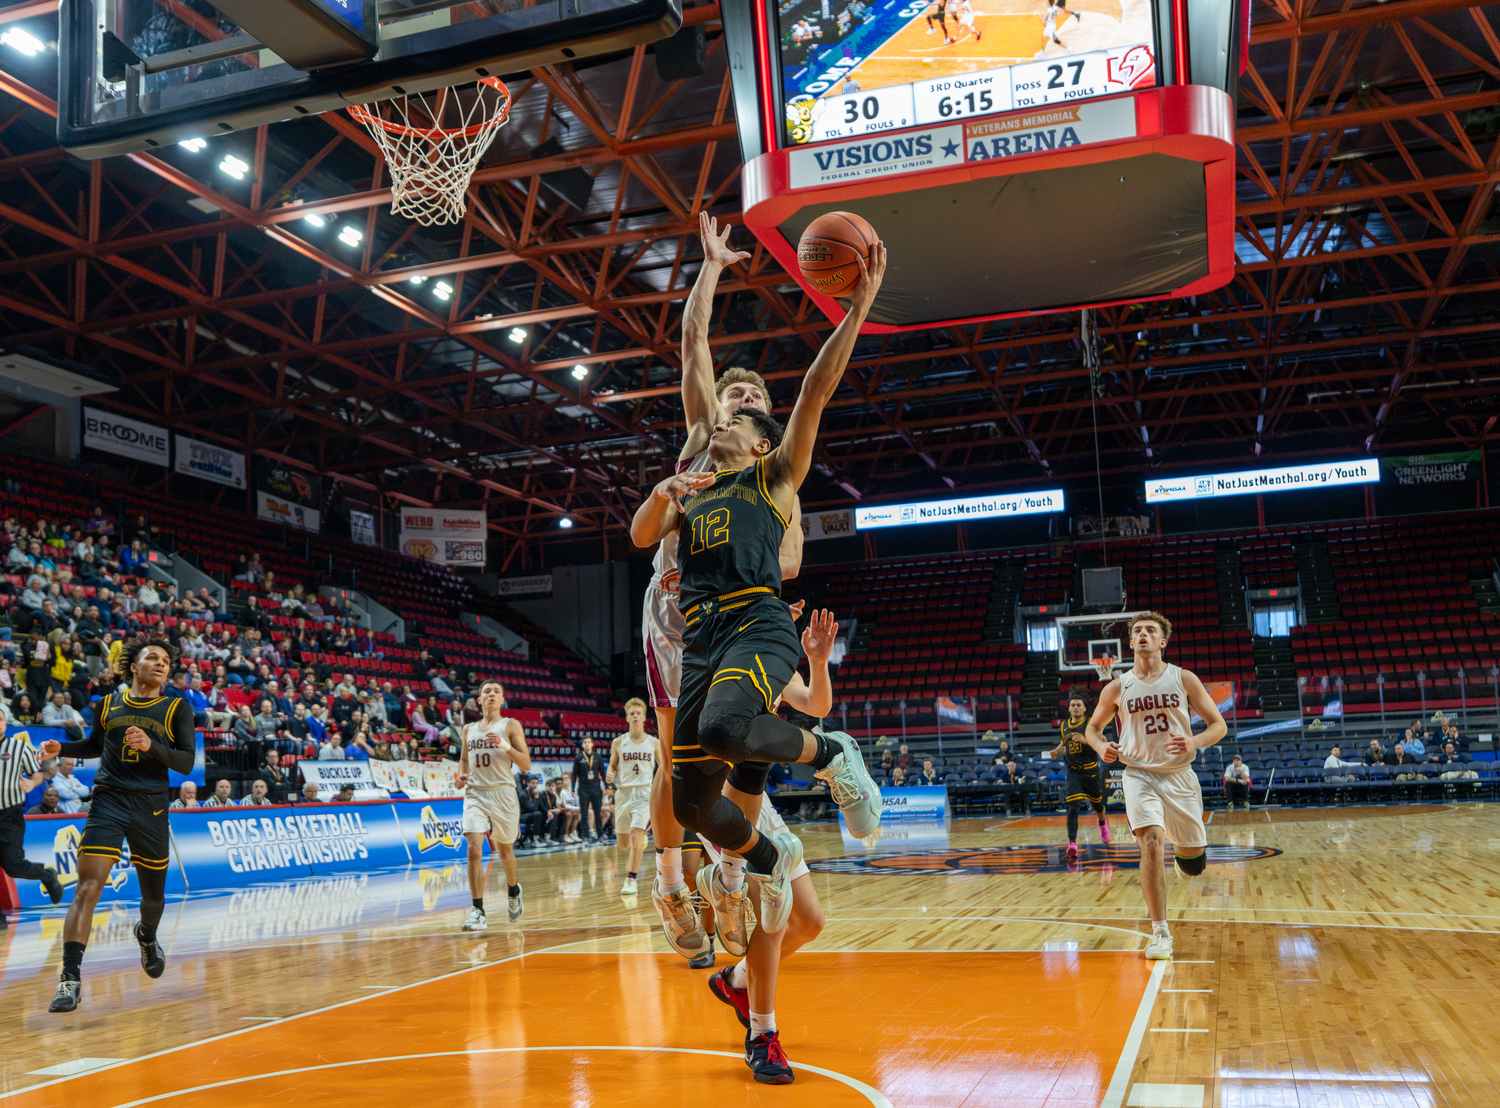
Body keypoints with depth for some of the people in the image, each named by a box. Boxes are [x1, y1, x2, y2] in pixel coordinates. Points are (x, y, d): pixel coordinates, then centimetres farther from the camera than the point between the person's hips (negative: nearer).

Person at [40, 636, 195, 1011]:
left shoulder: (176, 708, 2)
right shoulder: (109, 704, 7)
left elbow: (186, 762, -6)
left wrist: (151, 746, -22)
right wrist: (61, 748, 7)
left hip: (151, 808, 0)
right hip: (108, 801, 0)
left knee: (154, 895, 13)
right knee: (87, 888, -16)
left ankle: (147, 936, 48)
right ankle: (70, 979, -15)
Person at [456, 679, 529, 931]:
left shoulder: (511, 726, 0)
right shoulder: (469, 729, 12)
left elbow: (526, 764, -5)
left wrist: (504, 745, -20)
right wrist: (461, 774, 6)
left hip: (502, 794, -2)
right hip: (475, 794, 2)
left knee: (505, 851, 12)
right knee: (474, 850, -16)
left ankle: (513, 890, 43)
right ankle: (478, 911, -13)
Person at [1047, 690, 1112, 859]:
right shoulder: (1064, 726, 6)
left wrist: (1085, 739, -28)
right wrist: (1056, 751, -1)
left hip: (1091, 771, -2)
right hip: (1073, 772, 2)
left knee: (1097, 804, 16)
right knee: (1072, 807, -14)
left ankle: (1102, 823, 52)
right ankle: (1072, 844, -21)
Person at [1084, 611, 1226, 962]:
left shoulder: (1184, 679, -2)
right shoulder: (1117, 688, 0)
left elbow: (1219, 725, 1)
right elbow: (1093, 726, 15)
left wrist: (1196, 741, -21)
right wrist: (1101, 746, -8)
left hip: (1180, 775, 1)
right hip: (1139, 775, -1)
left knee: (1193, 858, 9)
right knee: (1152, 843, -21)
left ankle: (1183, 851, 50)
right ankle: (1160, 932, -15)